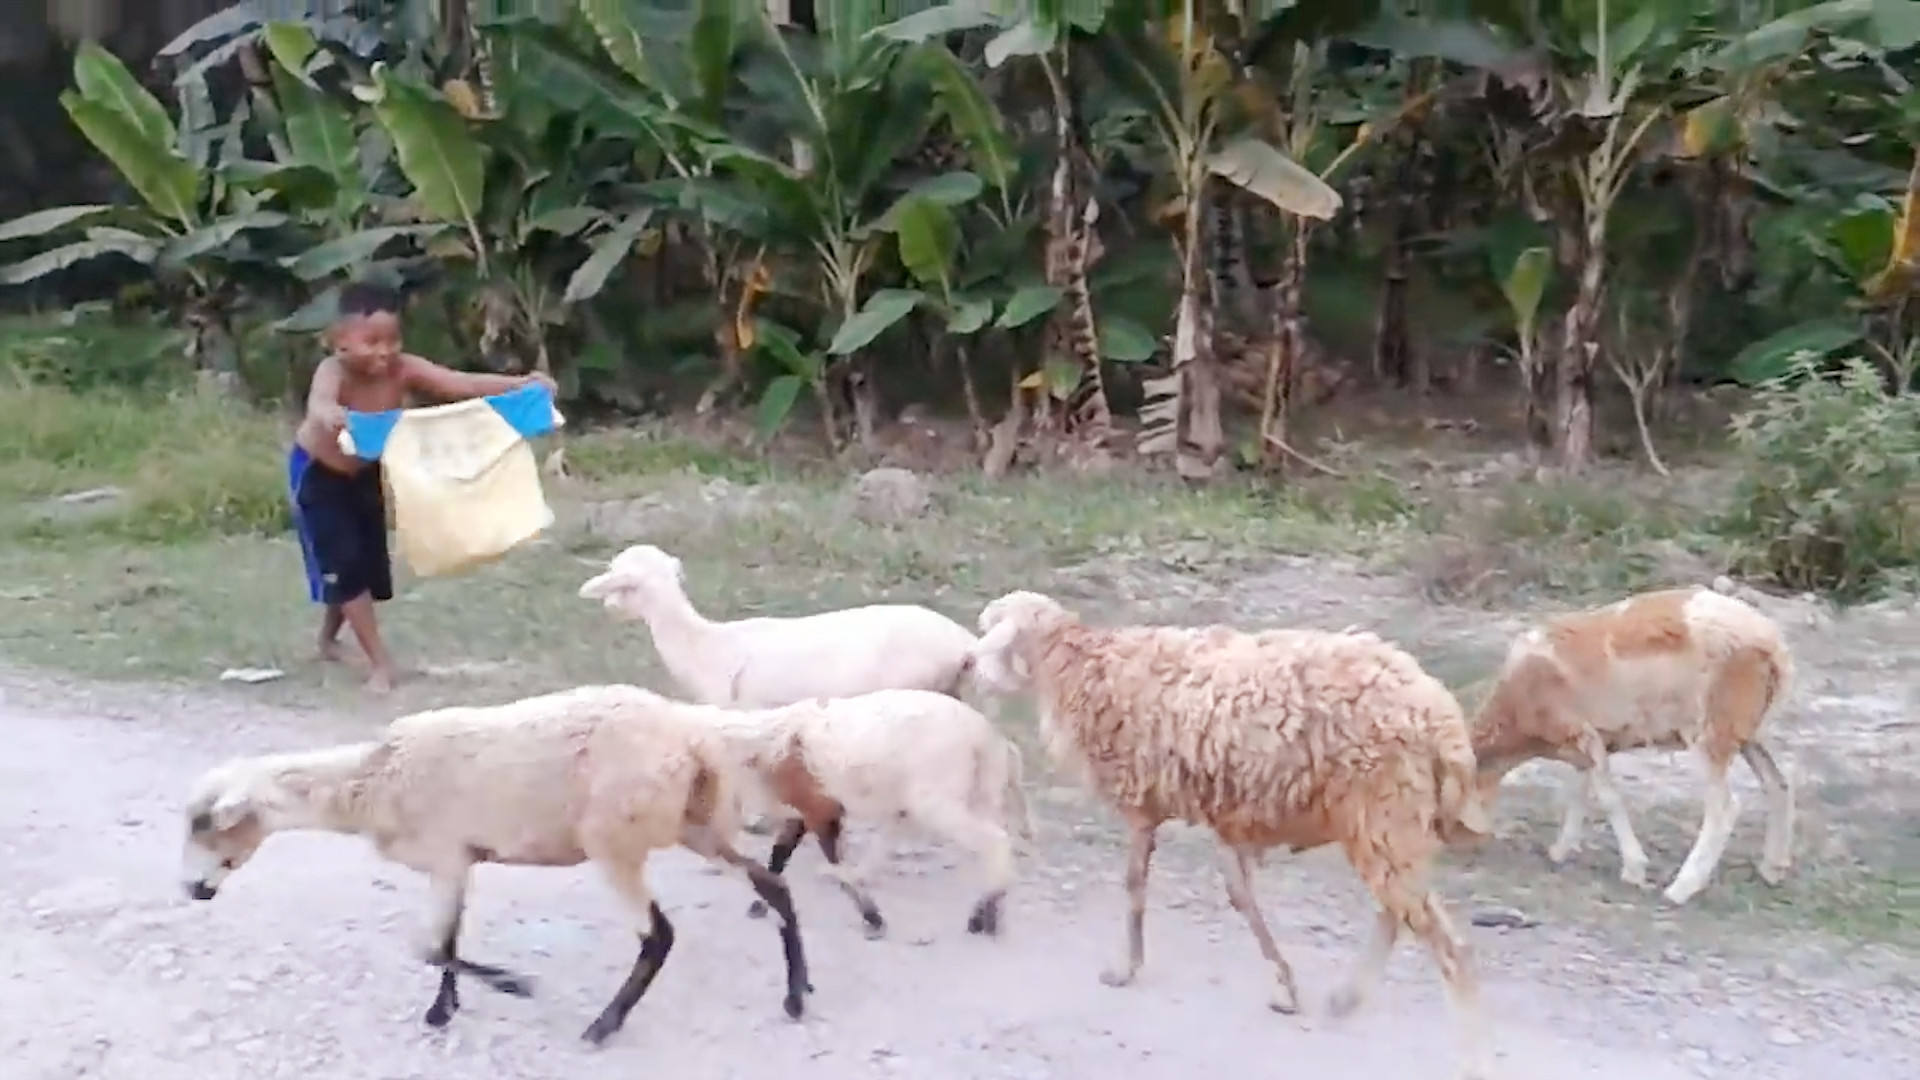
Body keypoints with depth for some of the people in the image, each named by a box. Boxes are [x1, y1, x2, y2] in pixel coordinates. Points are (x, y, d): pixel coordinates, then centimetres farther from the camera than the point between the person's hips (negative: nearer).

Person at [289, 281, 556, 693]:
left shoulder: (404, 370, -26)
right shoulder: (334, 372, -36)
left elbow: (465, 384, -36)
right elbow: (319, 399, -59)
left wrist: (521, 384, -50)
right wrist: (328, 414, -83)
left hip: (365, 473, 5)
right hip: (317, 473, -5)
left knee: (369, 561, 14)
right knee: (345, 563, -10)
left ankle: (328, 636, 41)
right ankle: (381, 663, -4)